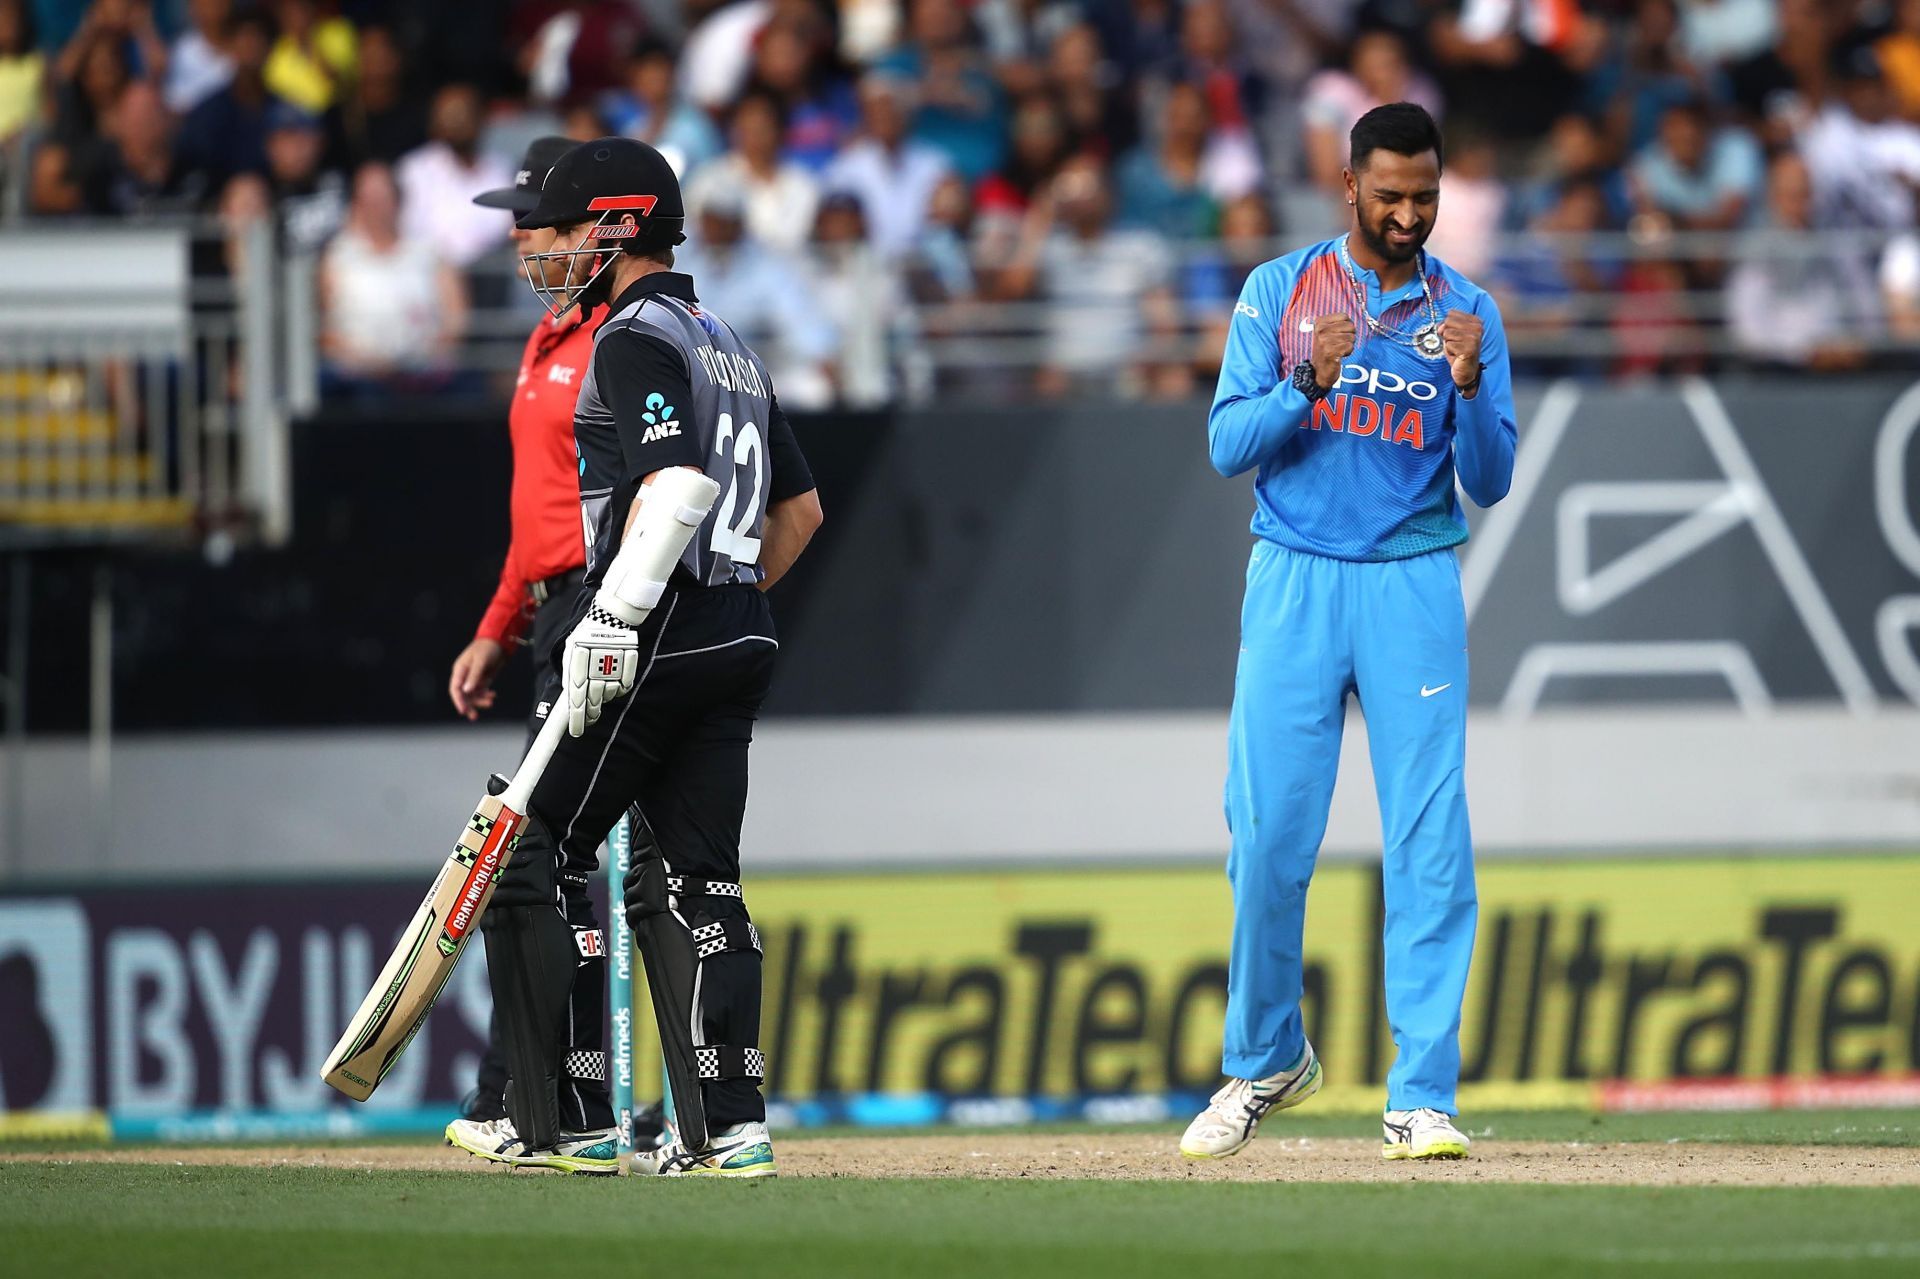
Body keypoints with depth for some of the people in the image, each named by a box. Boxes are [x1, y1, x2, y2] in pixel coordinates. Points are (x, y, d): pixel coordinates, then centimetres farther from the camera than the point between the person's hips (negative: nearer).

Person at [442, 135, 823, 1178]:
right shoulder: (729, 344, 20)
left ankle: (562, 1120, -2)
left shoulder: (635, 339, -9)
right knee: (693, 881, 7)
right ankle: (727, 1127, -1)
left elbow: (674, 485, -24)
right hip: (741, 643, 9)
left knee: (531, 856, -1)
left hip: (653, 635, -9)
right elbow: (800, 508, 25)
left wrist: (614, 619, -27)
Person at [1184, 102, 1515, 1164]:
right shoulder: (1279, 291, 5)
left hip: (1414, 589, 0)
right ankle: (1266, 1060, 18)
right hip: (1294, 584, 0)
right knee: (1268, 836, -2)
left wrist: (1469, 385, -17)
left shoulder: (1467, 313, 6)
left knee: (1429, 844, -7)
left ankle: (1422, 1097, -5)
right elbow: (1227, 446, -1)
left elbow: (1489, 483, 1)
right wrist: (1309, 381, -17)